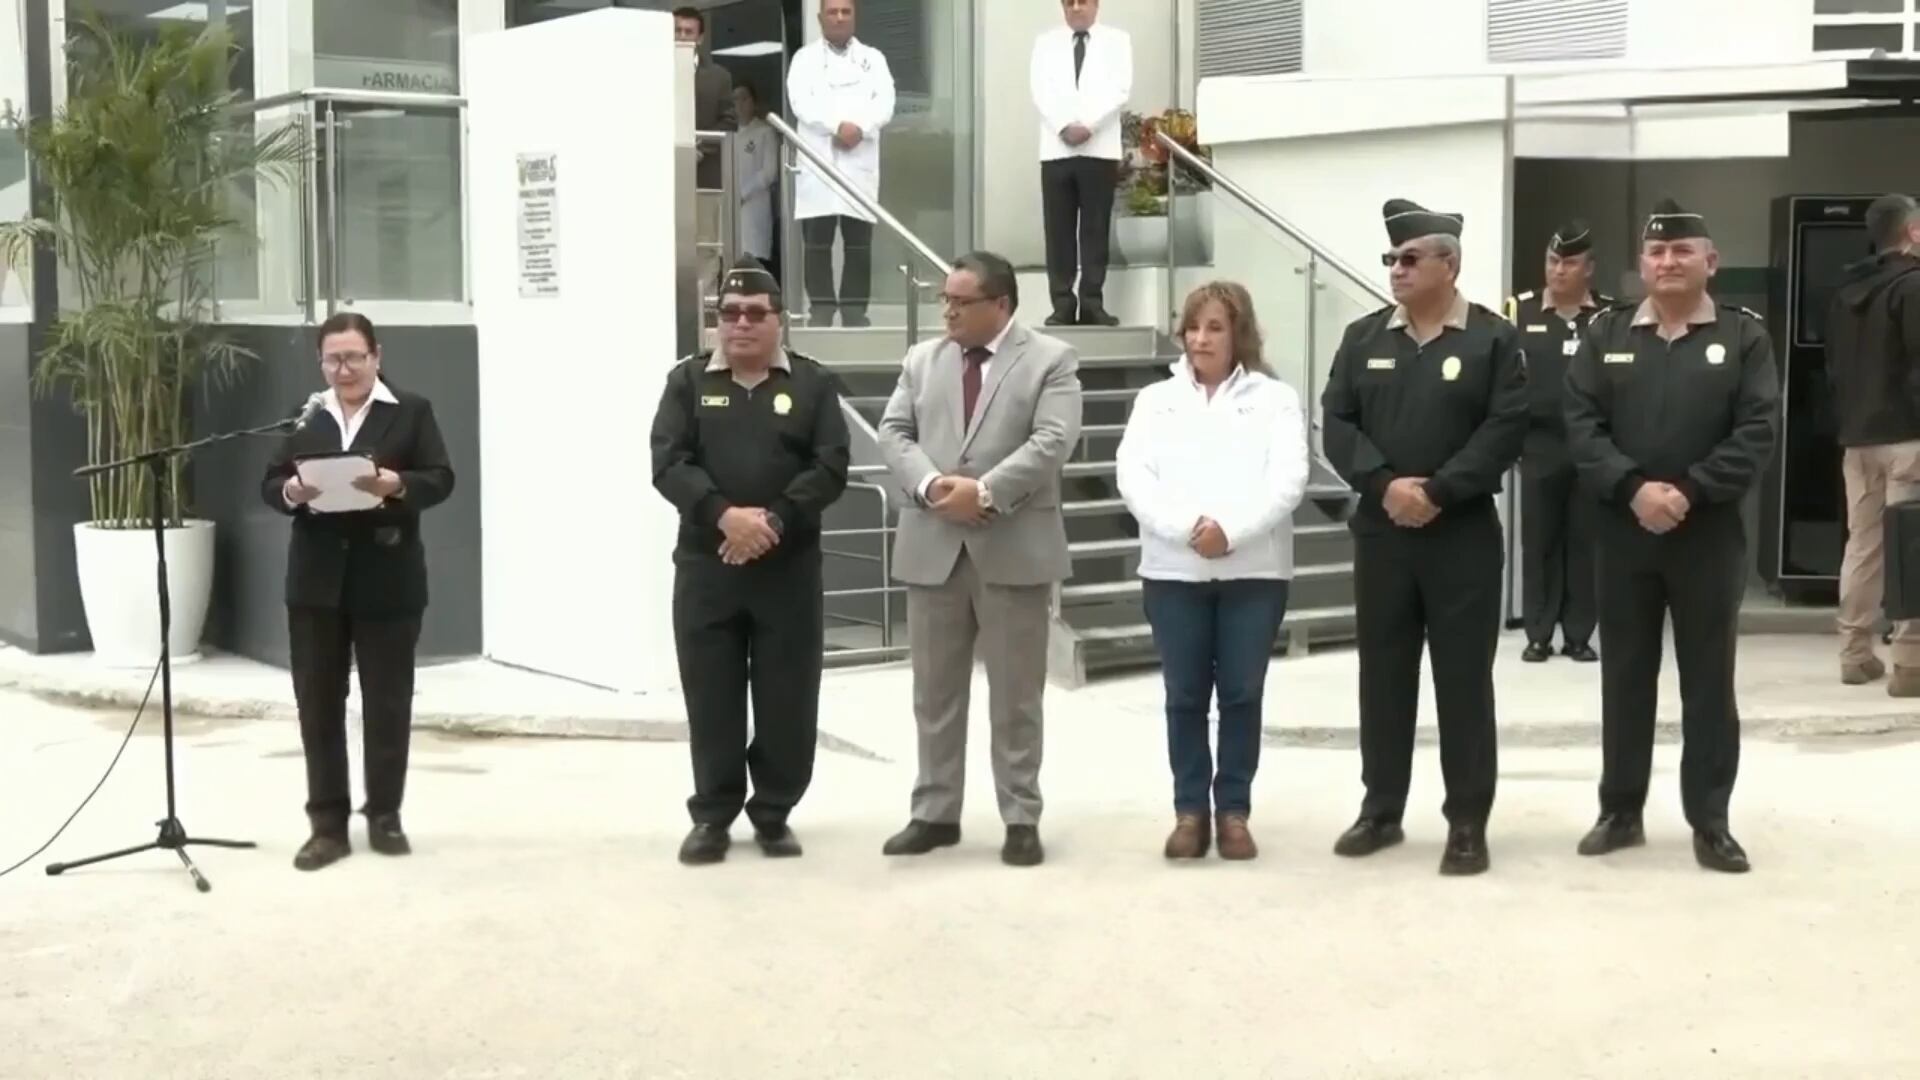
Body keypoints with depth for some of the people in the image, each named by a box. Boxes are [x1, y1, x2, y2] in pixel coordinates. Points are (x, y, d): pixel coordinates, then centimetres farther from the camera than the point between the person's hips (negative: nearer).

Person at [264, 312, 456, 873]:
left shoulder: (412, 410, 2)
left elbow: (440, 480, -5)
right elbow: (269, 484, 7)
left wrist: (396, 484, -24)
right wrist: (291, 492, -16)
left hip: (387, 580, -2)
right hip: (317, 580, 3)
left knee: (388, 702, 5)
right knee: (318, 703, 3)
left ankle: (384, 816, 17)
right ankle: (327, 824, 10)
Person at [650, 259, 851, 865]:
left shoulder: (813, 383, 5)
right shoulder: (689, 380, 7)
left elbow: (830, 468, -4)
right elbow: (668, 463, -4)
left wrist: (773, 520, -18)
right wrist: (724, 515, -20)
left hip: (789, 567, 0)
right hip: (705, 566, 0)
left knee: (787, 699, 3)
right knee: (711, 698, 4)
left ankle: (774, 814, 16)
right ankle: (712, 816, 14)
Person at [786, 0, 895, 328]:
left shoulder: (873, 58, 16)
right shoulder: (805, 57, 11)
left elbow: (885, 103, 2)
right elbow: (801, 102, -5)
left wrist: (860, 128, -16)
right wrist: (837, 126, -18)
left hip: (860, 163, 1)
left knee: (859, 244, 0)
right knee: (817, 243, -4)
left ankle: (855, 311, 5)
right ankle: (821, 310, 0)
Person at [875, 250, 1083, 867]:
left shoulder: (1052, 360, -1)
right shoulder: (922, 359, 13)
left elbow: (1052, 441, -12)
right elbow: (894, 433, 5)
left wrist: (985, 490, -20)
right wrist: (931, 485, -14)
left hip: (1014, 549, -4)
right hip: (932, 547, 4)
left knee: (1015, 695, 4)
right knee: (935, 693, 10)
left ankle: (1022, 818, 12)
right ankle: (935, 813, 19)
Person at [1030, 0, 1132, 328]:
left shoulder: (1116, 40, 10)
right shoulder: (1045, 42, 14)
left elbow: (1120, 90, -2)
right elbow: (1040, 91, 3)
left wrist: (1088, 125, -14)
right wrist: (1065, 126, -13)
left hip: (1100, 148, -1)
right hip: (1056, 148, 1)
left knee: (1095, 228, -2)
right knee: (1059, 229, -1)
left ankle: (1092, 304, 0)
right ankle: (1062, 305, 1)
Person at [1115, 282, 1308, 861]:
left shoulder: (1275, 398, 6)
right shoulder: (1156, 399, 11)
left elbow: (1289, 478, -7)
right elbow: (1133, 474, -2)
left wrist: (1231, 530, -19)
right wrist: (1185, 528, -17)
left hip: (1253, 569, -1)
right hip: (1174, 569, 1)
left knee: (1242, 694, 2)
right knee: (1185, 696, 4)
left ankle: (1234, 811, 13)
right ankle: (1190, 811, 13)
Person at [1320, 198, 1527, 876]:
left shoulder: (1494, 339, -2)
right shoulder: (1364, 338, 8)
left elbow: (1505, 430, -10)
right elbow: (1337, 423, 1)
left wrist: (1438, 492, -16)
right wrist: (1385, 484, -14)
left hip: (1464, 535, -3)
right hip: (1380, 531, 3)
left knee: (1463, 680, 1)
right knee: (1382, 675, 9)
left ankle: (1467, 823, 8)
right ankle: (1381, 809, 20)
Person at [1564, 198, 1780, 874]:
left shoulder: (1743, 336, 1)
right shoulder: (1607, 334, 6)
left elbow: (1759, 431, -7)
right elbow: (1581, 425, -2)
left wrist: (1691, 492, -18)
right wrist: (1633, 488, -16)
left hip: (1710, 536, -1)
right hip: (1624, 533, 2)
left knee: (1708, 682, 4)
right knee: (1625, 677, 9)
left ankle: (1710, 821, 13)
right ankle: (1620, 811, 19)